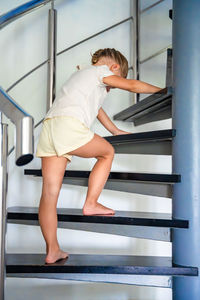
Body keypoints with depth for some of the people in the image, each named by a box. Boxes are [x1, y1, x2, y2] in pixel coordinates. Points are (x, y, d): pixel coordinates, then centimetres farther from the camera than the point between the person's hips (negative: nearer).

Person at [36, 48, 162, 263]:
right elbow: (132, 86, 8)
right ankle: (91, 204, 12)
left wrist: (115, 131, 55)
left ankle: (52, 250, 6)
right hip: (69, 125, -8)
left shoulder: (80, 75, 40)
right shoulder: (101, 70, 14)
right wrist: (162, 90, 23)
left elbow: (94, 107, 48)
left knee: (49, 193, 3)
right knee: (107, 152, 18)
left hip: (48, 126, 8)